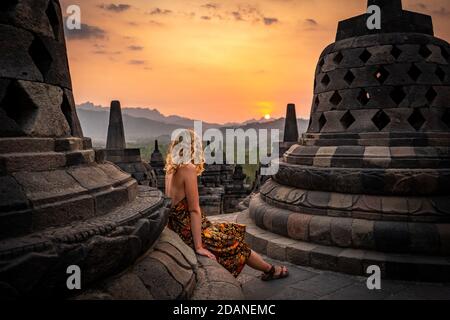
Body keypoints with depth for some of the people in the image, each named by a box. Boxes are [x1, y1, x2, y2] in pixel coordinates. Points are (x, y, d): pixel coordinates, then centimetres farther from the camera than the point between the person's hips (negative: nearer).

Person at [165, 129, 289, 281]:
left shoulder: (171, 170, 3)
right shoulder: (188, 170, -21)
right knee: (237, 244, 13)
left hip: (178, 229, 8)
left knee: (231, 231, 22)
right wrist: (199, 247, -20)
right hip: (190, 233, -8)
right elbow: (194, 210, -22)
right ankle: (270, 270, 35)